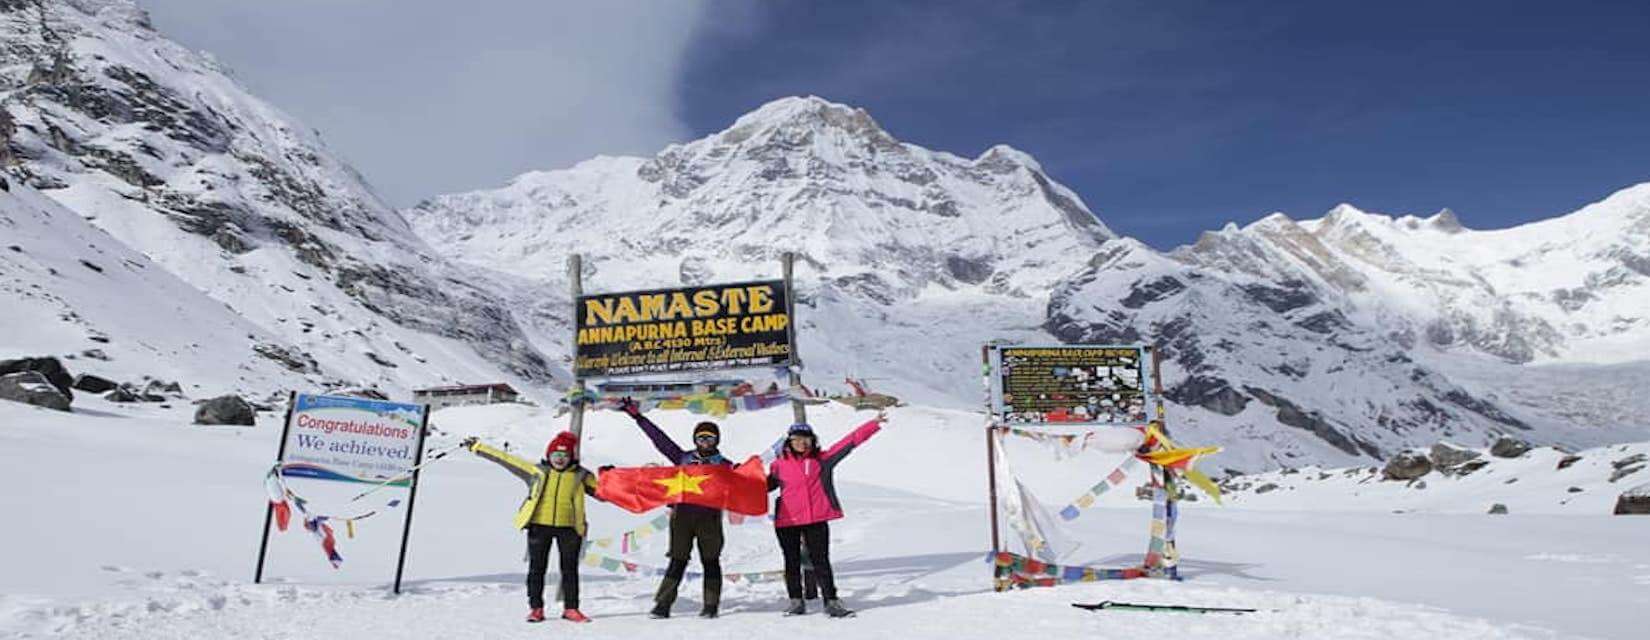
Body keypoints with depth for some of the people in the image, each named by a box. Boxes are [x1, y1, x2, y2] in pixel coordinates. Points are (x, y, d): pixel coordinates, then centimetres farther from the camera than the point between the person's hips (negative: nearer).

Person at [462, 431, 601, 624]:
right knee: (537, 568, 5)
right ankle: (535, 608, 16)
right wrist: (477, 447, 6)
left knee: (570, 569, 5)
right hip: (539, 525, 0)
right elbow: (505, 459, 6)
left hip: (569, 528, 0)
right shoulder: (536, 471, 6)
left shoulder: (581, 476, 7)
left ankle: (571, 608, 14)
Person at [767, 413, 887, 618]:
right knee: (792, 563, 10)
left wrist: (873, 424, 0)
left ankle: (831, 602, 9)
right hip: (787, 522, 1)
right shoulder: (779, 465, 5)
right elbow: (765, 485, 16)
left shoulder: (823, 459, 4)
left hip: (817, 520, -1)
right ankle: (796, 601, 22)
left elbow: (850, 441, 2)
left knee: (821, 562, 2)